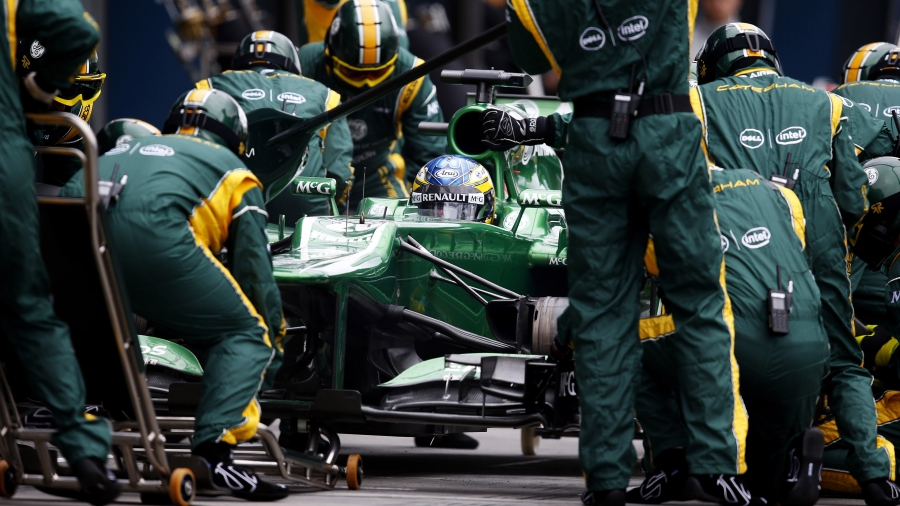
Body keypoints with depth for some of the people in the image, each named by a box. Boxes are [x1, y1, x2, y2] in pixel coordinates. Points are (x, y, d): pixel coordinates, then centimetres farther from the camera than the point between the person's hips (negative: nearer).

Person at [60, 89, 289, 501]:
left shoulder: (133, 148, 43)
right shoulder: (234, 174, 30)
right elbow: (253, 268, 23)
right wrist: (273, 344, 35)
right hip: (152, 231, -5)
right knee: (243, 335, 8)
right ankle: (214, 448, -12)